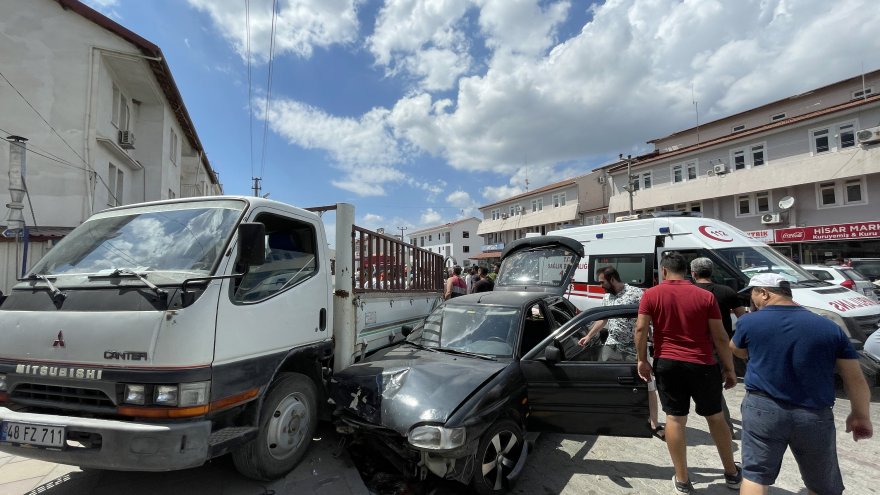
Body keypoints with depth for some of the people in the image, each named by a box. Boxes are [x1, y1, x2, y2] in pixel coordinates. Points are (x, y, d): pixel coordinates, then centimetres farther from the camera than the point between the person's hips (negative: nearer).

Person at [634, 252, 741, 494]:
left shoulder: (651, 294, -4)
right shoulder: (705, 296, -2)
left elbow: (640, 329, -10)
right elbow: (720, 337, -2)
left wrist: (642, 360, 0)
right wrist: (729, 369, 8)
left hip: (667, 364, 0)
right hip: (702, 365, 1)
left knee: (675, 418, 8)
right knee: (715, 418, 19)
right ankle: (732, 473, 36)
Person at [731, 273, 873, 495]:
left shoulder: (749, 322, -6)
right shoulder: (829, 327, 1)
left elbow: (737, 351, 13)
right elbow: (855, 379, 4)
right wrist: (861, 416, 16)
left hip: (763, 409, -3)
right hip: (815, 416, 3)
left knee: (754, 475, 7)